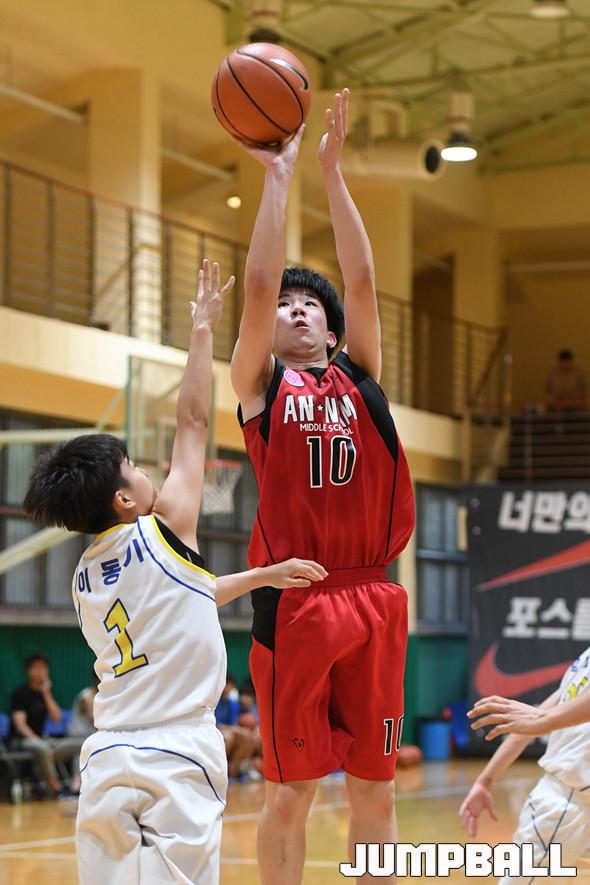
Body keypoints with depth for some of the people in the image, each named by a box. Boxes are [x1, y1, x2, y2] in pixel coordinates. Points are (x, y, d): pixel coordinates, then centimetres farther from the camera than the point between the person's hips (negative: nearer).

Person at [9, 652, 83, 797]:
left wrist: (47, 694, -9)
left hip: (40, 739, 7)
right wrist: (39, 742, -29)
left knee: (79, 744, -10)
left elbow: (56, 718, -1)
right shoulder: (20, 693, -8)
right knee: (41, 748, -41)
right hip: (20, 741, -7)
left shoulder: (45, 692, 11)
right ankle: (55, 786, -34)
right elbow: (20, 725, -17)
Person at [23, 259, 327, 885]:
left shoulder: (85, 577, 17)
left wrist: (264, 576, 40)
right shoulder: (163, 530, -2)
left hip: (104, 762, 7)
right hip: (175, 762, -7)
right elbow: (191, 419, 7)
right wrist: (202, 330, 17)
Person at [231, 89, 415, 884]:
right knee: (290, 789, 1)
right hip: (293, 602, -3)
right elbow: (259, 284, -3)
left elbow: (363, 279, 5)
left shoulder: (360, 377, 14)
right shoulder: (259, 384, 7)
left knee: (374, 788, 6)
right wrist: (278, 174, -2)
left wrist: (333, 172, 3)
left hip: (373, 598, 3)